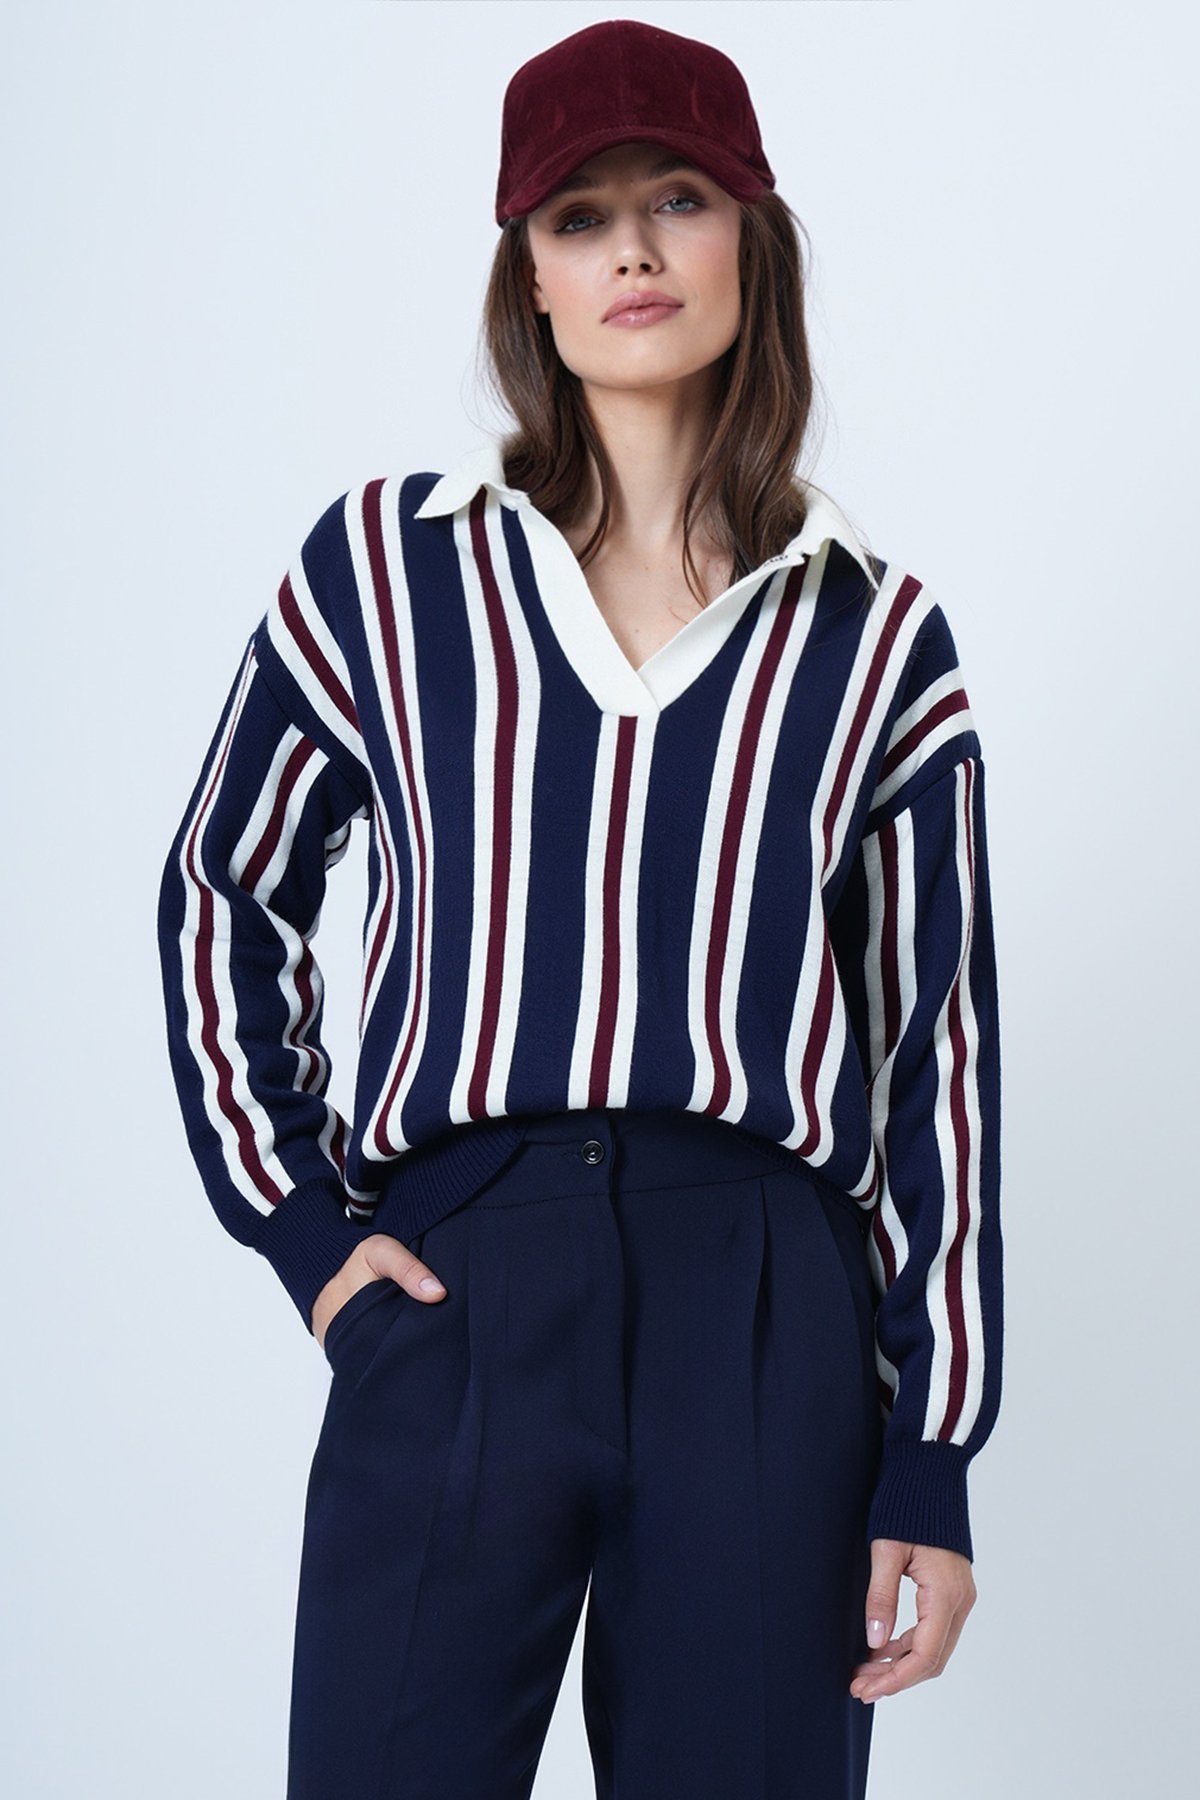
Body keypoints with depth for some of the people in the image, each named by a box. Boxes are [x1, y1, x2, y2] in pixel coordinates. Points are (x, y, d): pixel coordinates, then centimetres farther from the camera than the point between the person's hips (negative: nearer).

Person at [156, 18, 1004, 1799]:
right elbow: (223, 898, 16)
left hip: (768, 1323, 1)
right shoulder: (389, 562, 6)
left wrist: (933, 1462, 4)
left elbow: (938, 1052, 8)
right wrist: (295, 1219, 5)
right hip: (449, 1303, 0)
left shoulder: (871, 635, 7)